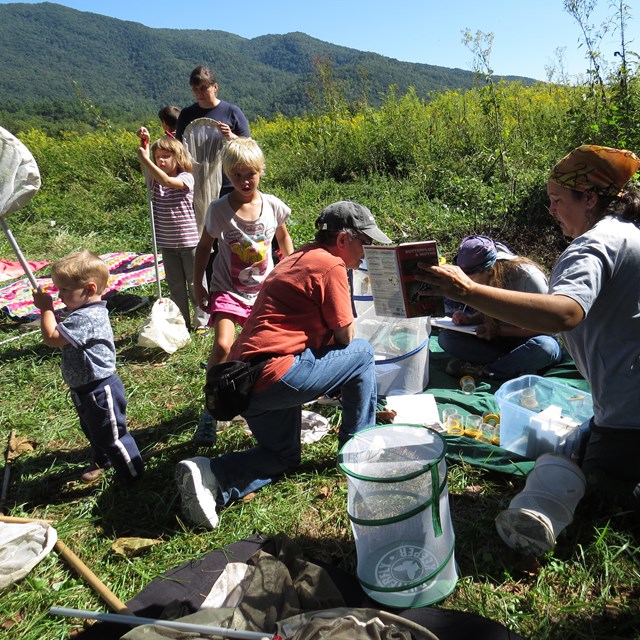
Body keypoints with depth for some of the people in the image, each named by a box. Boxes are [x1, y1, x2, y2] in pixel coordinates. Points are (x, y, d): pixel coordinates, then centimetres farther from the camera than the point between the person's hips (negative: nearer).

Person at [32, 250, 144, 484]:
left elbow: (52, 337, -29)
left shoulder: (87, 318, -30)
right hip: (85, 388, 11)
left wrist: (46, 309, -17)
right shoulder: (85, 312, 3)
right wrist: (48, 310, 1)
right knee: (92, 430, 30)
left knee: (111, 434, 6)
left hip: (99, 389, -11)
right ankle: (102, 461, 52)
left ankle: (132, 473, 23)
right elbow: (60, 334, 14)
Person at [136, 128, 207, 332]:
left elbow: (167, 181, -27)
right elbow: (146, 166, -9)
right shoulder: (155, 180, 7)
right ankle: (182, 323, 23)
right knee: (175, 285, 12)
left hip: (188, 241, -5)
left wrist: (145, 159, -26)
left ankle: (201, 322, 16)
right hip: (167, 243, 5)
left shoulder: (186, 178, -9)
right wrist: (144, 142, -22)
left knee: (195, 283, 4)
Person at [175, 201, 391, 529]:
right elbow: (345, 337, -5)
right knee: (362, 353, 7)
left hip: (244, 381, 9)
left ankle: (208, 474, 3)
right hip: (275, 373, -9)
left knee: (284, 457, 25)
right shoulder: (330, 265, -7)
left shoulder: (297, 258, 21)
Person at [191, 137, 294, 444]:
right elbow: (204, 247, 1)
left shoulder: (273, 205, -7)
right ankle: (210, 411, -4)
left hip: (264, 290, 3)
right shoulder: (218, 209, -13)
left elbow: (284, 237, 12)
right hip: (227, 289, -3)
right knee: (223, 346, -22)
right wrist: (197, 284, 1)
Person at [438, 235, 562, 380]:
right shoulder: (487, 280, -5)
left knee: (546, 346, -41)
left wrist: (499, 330, -23)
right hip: (499, 340, 5)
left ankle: (481, 370, -25)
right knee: (445, 337, -16)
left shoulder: (528, 276, -22)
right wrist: (468, 319, -10)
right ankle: (517, 368, -23)